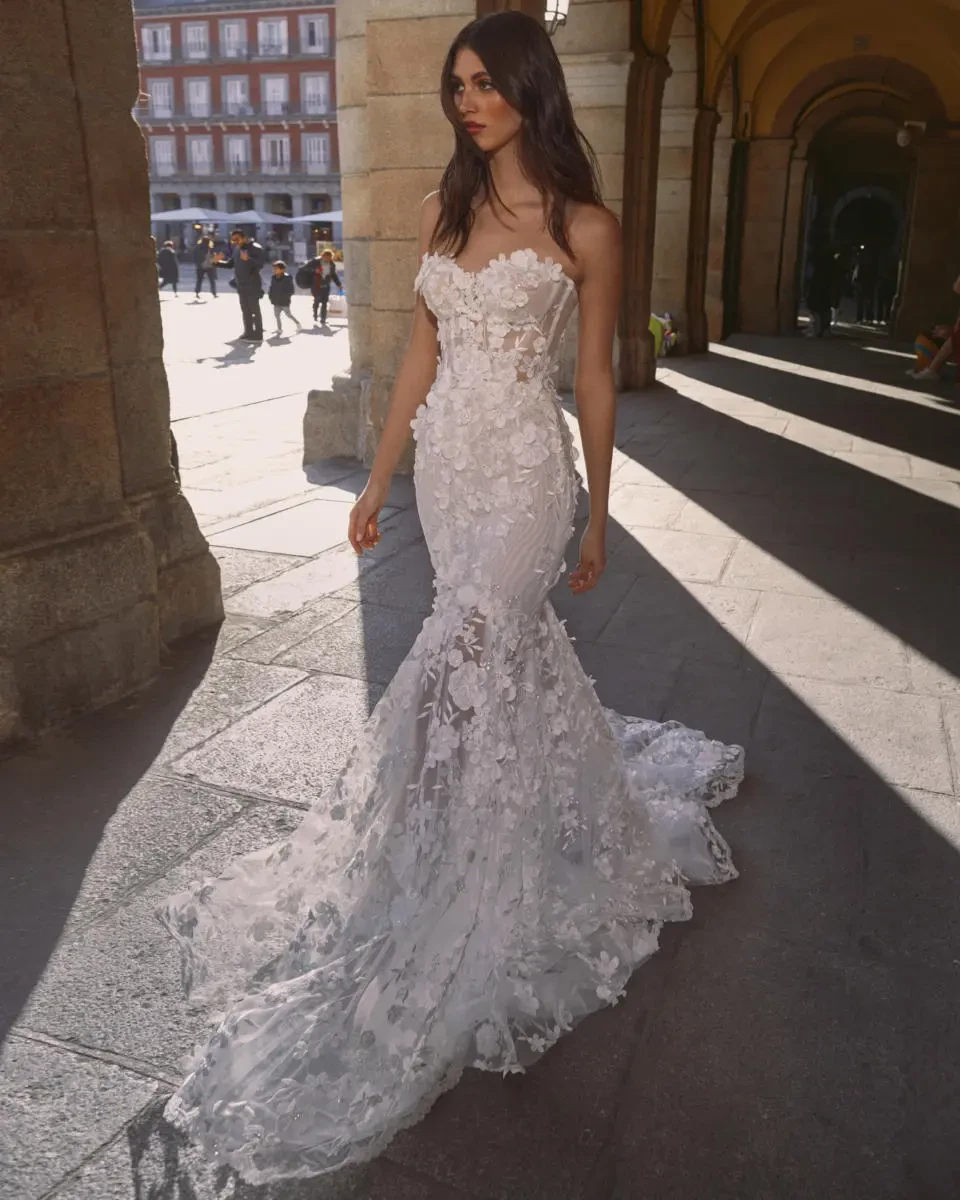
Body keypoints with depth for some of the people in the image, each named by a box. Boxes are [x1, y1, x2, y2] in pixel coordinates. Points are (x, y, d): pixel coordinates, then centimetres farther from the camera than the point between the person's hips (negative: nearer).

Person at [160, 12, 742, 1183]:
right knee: (506, 639, 15)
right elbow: (422, 351, 12)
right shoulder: (443, 208, 11)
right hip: (446, 459, 6)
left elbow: (596, 377, 0)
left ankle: (400, 951, 4)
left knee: (450, 678, -10)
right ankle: (579, 804, 41)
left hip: (521, 470, -6)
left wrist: (598, 515, 2)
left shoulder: (584, 227, -4)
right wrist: (378, 479, 10)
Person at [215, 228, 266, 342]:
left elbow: (261, 263, -25)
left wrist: (248, 259, -40)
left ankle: (258, 335, -4)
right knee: (245, 310, 14)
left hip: (252, 285, -8)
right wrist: (217, 262, 7)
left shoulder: (255, 248, -13)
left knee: (255, 310, -6)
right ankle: (248, 332, 23)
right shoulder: (237, 249, 12)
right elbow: (230, 263, 21)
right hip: (241, 285, 9)